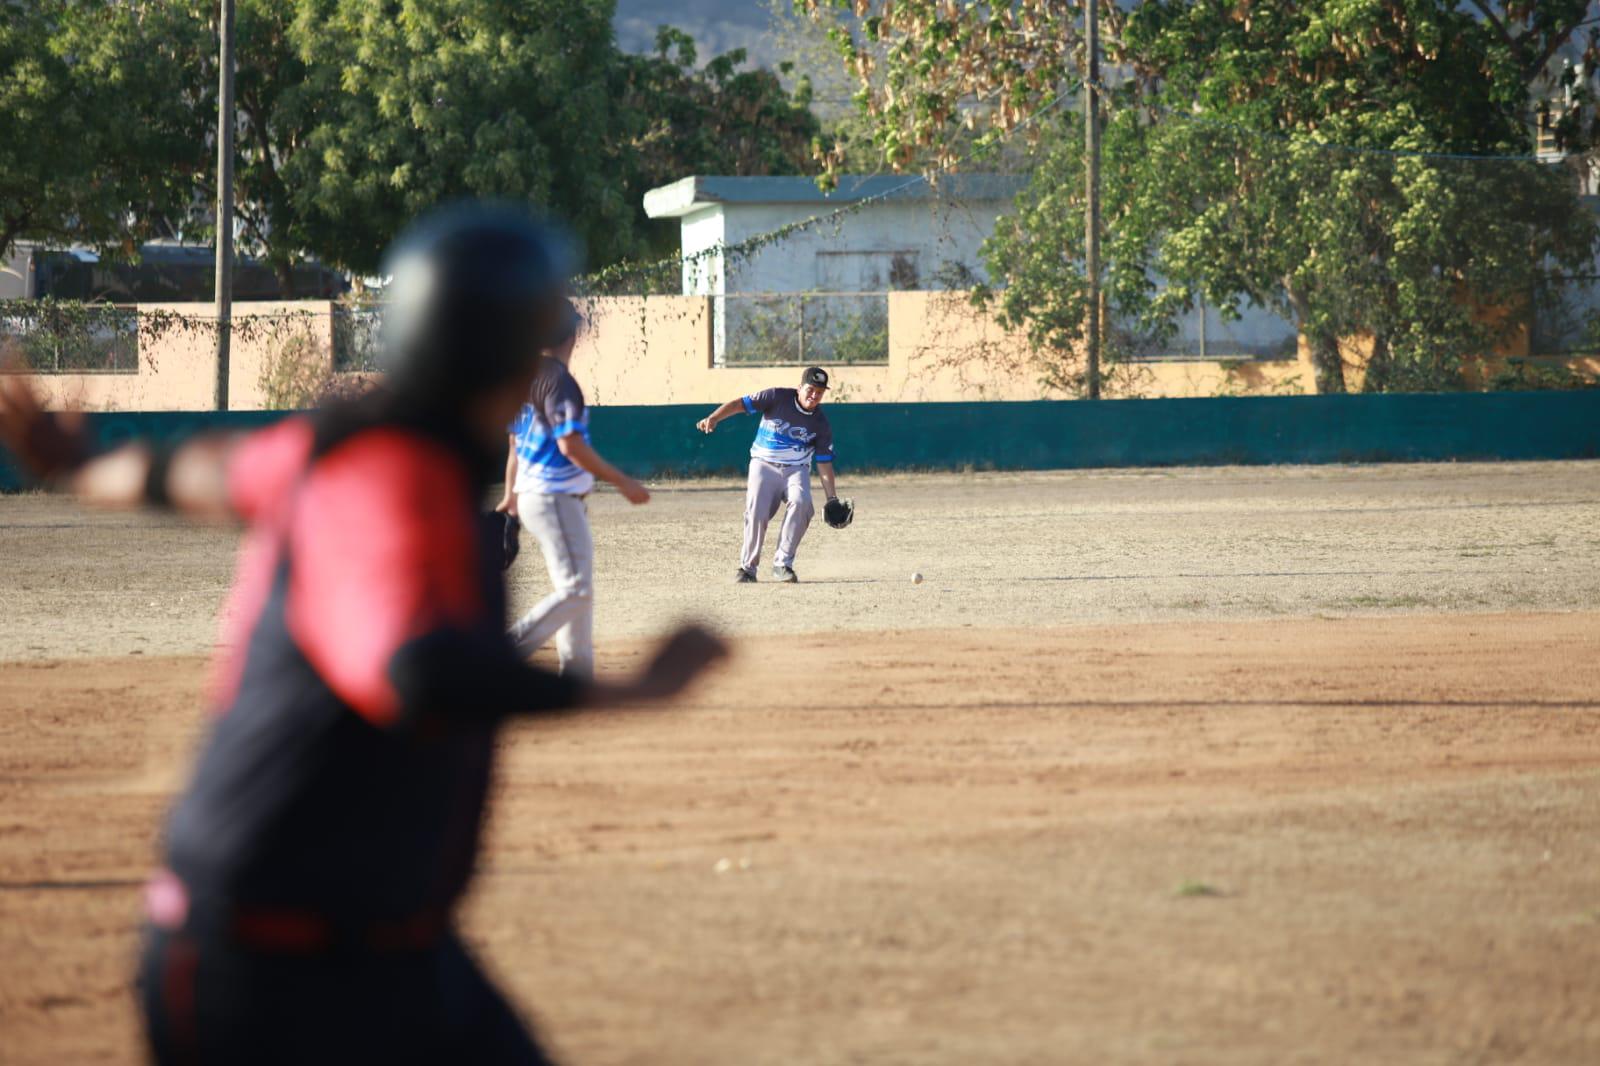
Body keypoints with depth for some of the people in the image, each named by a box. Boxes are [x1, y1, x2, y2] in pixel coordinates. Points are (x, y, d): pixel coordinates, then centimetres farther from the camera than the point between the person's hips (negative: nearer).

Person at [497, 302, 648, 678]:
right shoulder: (558, 381, -16)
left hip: (531, 497, 10)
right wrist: (623, 482, -18)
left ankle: (577, 676, 15)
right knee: (575, 590, -10)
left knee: (577, 588, 14)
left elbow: (516, 442, 20)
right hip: (555, 500, -10)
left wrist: (511, 495, 29)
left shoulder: (527, 377, 12)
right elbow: (570, 445, -22)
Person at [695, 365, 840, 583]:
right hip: (764, 464, -2)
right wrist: (713, 418, -27)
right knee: (756, 511, -19)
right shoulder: (778, 398, -7)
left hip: (796, 469, 2)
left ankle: (782, 564, -18)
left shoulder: (820, 424, 0)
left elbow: (824, 463, 2)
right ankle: (747, 566, -4)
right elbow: (741, 404, -12)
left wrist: (832, 497, -6)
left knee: (801, 502, -26)